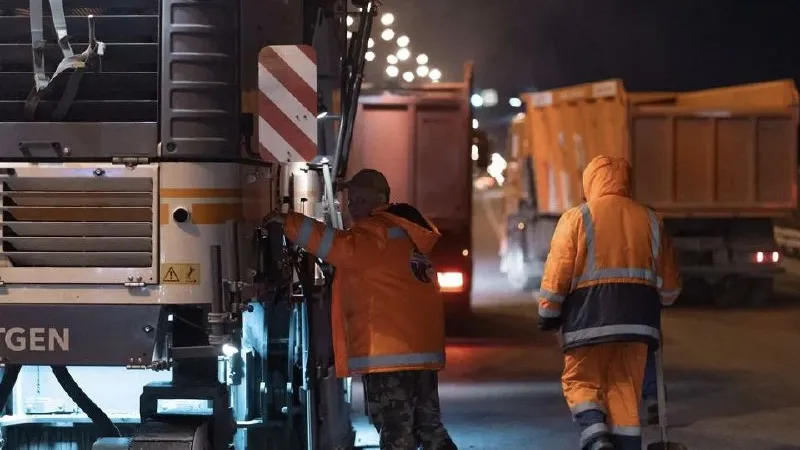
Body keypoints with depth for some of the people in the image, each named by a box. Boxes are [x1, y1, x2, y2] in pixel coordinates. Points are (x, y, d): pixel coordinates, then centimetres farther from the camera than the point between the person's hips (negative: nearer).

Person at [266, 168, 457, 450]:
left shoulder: (378, 231, -10)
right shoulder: (405, 231, 20)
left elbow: (344, 248, -27)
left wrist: (292, 224, -25)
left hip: (389, 353, -9)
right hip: (422, 350, 9)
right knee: (429, 427, 15)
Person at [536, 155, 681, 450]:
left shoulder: (577, 218, -1)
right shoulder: (650, 220, 11)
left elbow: (557, 273, -5)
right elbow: (669, 282, 15)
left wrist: (548, 314, 4)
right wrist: (655, 302, 33)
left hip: (590, 316, -3)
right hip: (636, 318, 3)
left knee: (581, 381, 9)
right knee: (626, 390, 8)